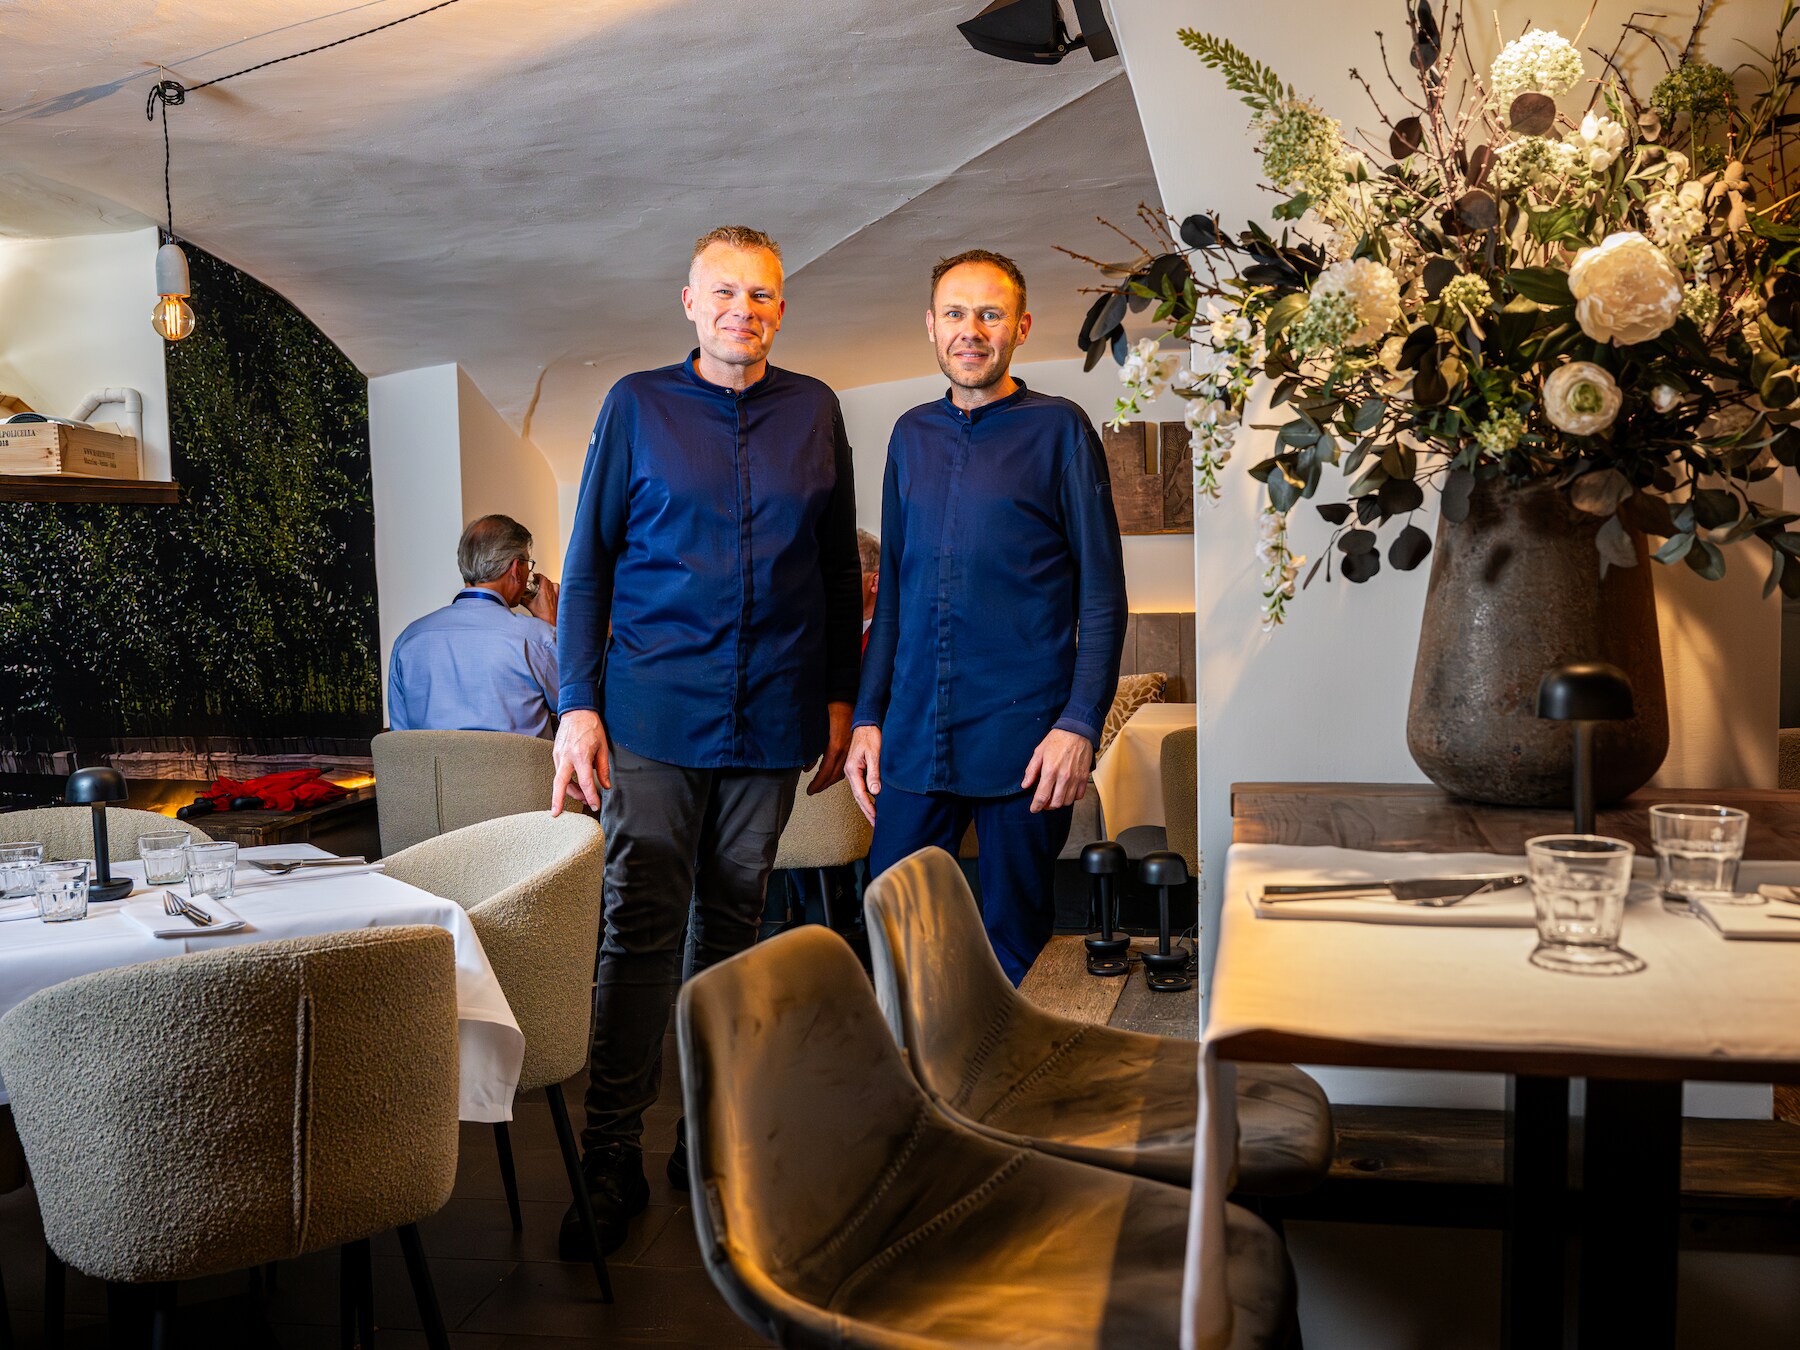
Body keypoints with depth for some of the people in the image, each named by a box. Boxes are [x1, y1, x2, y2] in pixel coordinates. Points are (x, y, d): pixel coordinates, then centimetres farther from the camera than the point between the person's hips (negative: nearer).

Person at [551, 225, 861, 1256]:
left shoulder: (814, 411, 9)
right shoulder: (638, 405, 4)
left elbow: (840, 568, 13)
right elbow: (588, 561, 3)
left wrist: (841, 697, 11)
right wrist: (578, 704, -4)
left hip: (774, 712, 2)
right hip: (655, 707, -2)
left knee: (733, 922, 11)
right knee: (640, 927, -5)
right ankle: (614, 1160, 2)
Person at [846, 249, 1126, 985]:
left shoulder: (1058, 429, -1)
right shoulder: (912, 435, 13)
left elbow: (1103, 593, -3)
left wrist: (1080, 725, -12)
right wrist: (867, 716, 11)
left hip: (1023, 743, -4)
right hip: (913, 738, 4)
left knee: (1016, 945, 7)